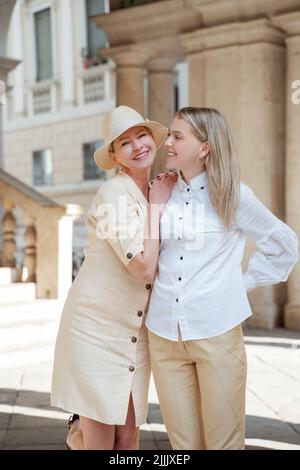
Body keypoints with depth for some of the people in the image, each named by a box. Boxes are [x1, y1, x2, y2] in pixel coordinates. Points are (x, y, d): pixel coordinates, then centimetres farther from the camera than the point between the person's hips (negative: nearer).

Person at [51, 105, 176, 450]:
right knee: (100, 440, -2)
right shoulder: (113, 193, -14)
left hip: (134, 333, 7)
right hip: (96, 327, -7)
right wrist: (157, 206, -12)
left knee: (128, 438, 7)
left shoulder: (158, 192, 8)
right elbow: (143, 268, -22)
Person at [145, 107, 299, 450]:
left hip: (217, 333, -3)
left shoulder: (232, 194, -2)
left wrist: (245, 282, 3)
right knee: (183, 442, 9)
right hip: (164, 334, 4)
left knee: (224, 441, 3)